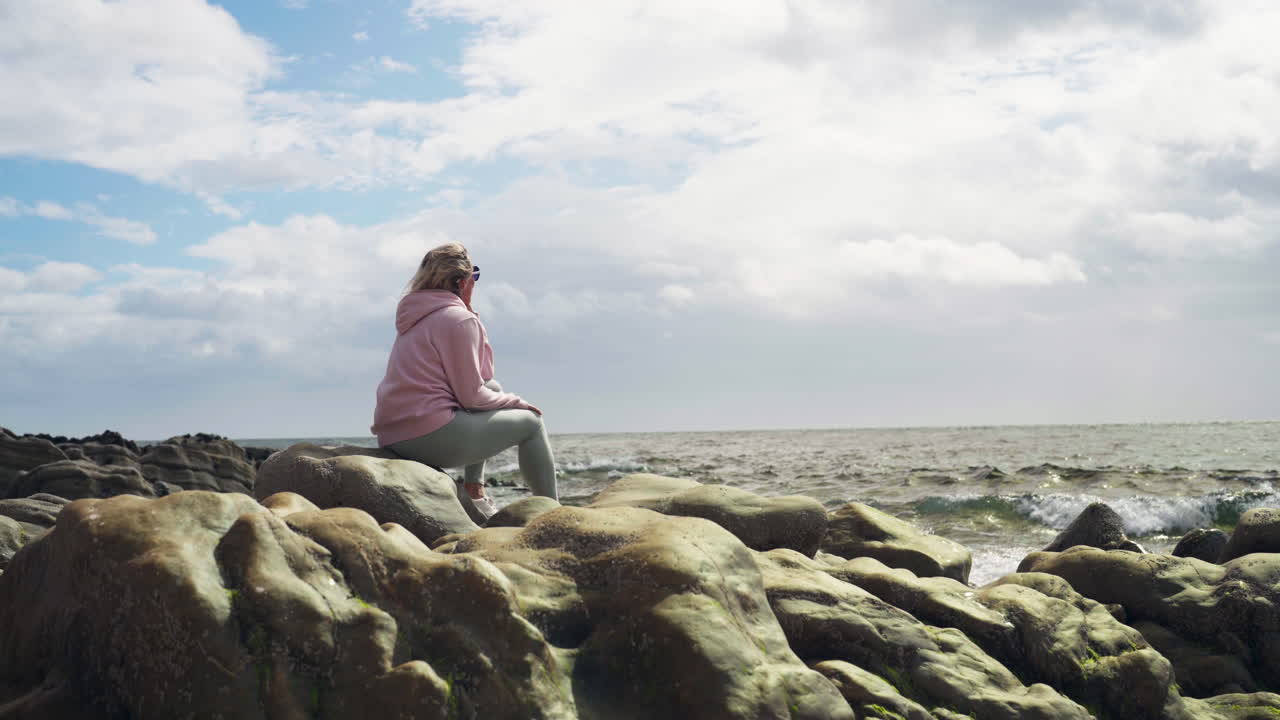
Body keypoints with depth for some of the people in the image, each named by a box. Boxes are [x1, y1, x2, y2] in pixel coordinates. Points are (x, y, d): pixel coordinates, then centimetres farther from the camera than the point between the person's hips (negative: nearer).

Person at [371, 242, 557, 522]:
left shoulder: (417, 317, 19)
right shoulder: (459, 319, -9)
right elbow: (472, 396, -10)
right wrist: (516, 402, 3)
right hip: (430, 437, -9)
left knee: (494, 387, 26)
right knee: (530, 422, 5)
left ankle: (473, 490, 20)